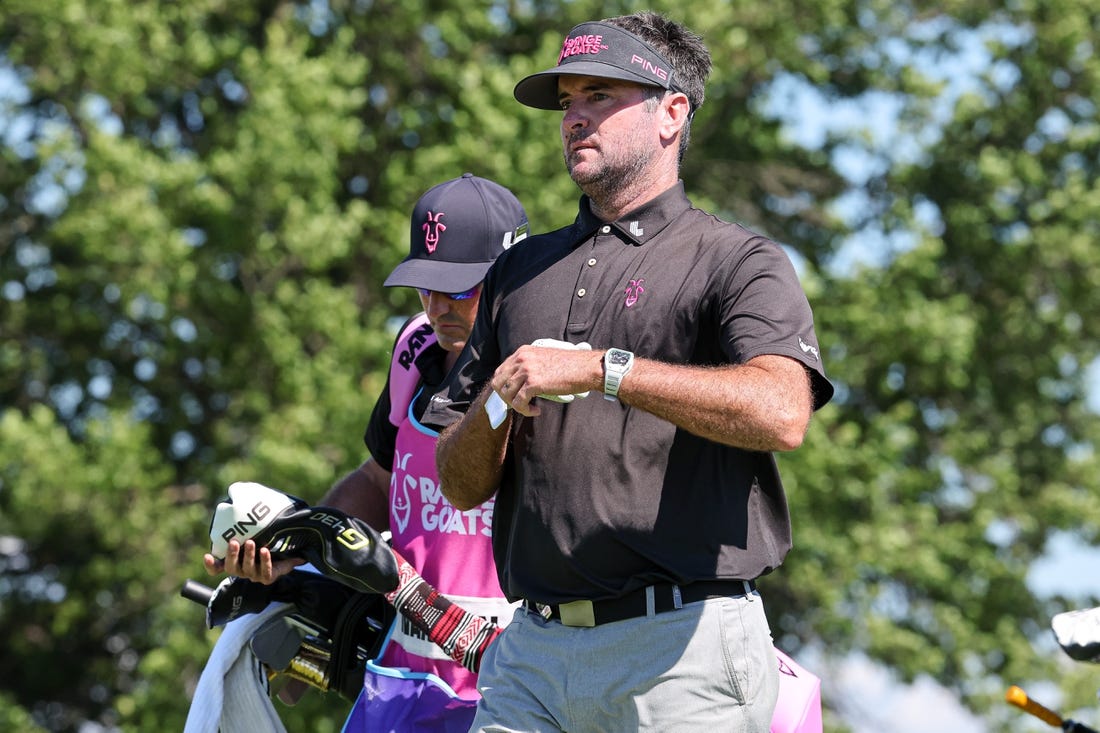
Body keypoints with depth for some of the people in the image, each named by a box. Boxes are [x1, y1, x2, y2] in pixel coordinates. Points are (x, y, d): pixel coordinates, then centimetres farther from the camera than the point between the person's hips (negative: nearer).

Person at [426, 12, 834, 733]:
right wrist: (494, 410, -6)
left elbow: (781, 414, -20)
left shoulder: (738, 262, 1)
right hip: (533, 648, 5)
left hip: (683, 652, -5)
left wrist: (600, 369, -21)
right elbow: (459, 485, 17)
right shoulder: (520, 272, 20)